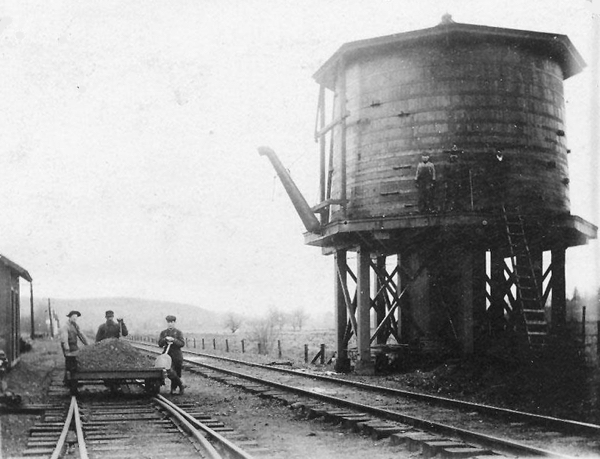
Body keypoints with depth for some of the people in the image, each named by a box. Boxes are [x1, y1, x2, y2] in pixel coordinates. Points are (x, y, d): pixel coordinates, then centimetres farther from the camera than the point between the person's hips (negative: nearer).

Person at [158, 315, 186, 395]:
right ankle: (181, 386, -6)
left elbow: (182, 343, -6)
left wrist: (173, 340, -18)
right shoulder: (163, 333, 12)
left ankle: (173, 389, 19)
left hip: (177, 356, 0)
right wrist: (165, 339, -14)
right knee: (170, 372, -19)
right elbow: (160, 344, 3)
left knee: (177, 374, 4)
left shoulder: (178, 332, 5)